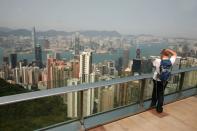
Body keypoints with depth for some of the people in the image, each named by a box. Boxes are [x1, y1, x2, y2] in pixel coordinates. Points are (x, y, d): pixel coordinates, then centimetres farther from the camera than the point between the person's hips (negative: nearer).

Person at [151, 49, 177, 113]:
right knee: (161, 93, 14)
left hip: (156, 79, -1)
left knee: (155, 92, 21)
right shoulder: (170, 61, -13)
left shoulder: (157, 61, -20)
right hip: (165, 80, 1)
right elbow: (175, 54, 7)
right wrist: (168, 50, -1)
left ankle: (153, 103, 40)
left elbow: (153, 64, 3)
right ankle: (159, 108, 21)